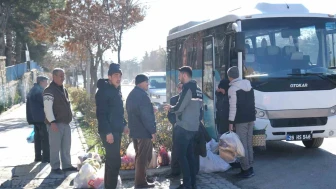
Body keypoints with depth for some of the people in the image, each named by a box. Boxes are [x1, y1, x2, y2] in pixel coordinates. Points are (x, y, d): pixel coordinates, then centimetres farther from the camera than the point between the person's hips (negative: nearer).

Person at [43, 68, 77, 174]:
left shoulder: (63, 90, 16)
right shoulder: (49, 91, -11)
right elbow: (47, 108, -17)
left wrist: (69, 118, 21)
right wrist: (52, 122, -22)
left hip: (66, 123, 8)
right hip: (56, 123, -8)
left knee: (66, 146, 12)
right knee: (55, 146, -3)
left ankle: (66, 165, 20)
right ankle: (55, 167, 5)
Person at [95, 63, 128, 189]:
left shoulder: (117, 90, 13)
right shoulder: (103, 91, -15)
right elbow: (101, 113, -20)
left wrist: (123, 124, 16)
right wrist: (107, 132, -23)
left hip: (117, 130, 9)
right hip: (109, 131, -9)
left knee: (111, 160, 15)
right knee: (115, 161, -9)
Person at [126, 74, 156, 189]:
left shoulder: (131, 95, 14)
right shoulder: (142, 95, -17)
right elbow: (146, 115, -21)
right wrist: (153, 130, -17)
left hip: (134, 130, 10)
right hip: (144, 131, -10)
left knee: (139, 156, 18)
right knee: (144, 157, -3)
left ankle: (141, 178, 27)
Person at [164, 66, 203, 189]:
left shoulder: (187, 88, -15)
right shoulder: (197, 89, 12)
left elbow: (179, 108, -18)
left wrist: (170, 108, 3)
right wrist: (173, 108, 19)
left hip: (184, 127, -9)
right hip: (193, 127, 9)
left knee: (181, 155, -4)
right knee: (190, 154, 14)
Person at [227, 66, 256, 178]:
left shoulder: (232, 88, -12)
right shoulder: (248, 85, 12)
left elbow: (233, 107, -16)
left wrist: (231, 122, -13)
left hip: (241, 120, -8)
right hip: (251, 118, 8)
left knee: (242, 145, -4)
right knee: (249, 144, 12)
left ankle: (246, 170, -4)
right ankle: (250, 168, 15)